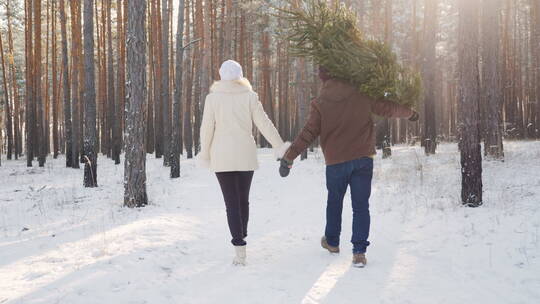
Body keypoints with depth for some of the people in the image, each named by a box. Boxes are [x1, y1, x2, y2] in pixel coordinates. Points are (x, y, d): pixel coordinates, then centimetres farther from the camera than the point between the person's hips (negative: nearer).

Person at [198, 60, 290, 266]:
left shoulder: (213, 97, -2)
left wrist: (205, 154, 9)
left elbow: (207, 128, -2)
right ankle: (241, 239, 29)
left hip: (222, 157, -1)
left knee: (231, 202, -1)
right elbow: (264, 124, -3)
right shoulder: (249, 96, 0)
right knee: (243, 199, 17)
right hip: (246, 156, 1)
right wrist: (279, 146, 3)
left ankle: (239, 248, -11)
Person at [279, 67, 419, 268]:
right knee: (361, 205, 3)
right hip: (363, 160, 1)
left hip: (336, 162, -1)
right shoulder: (361, 96, 1)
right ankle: (359, 252, -3)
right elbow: (387, 109, 11)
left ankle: (332, 242, 34)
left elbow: (308, 134, -9)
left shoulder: (320, 103, -4)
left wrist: (288, 158, -6)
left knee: (334, 202, 19)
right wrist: (410, 114, 30)